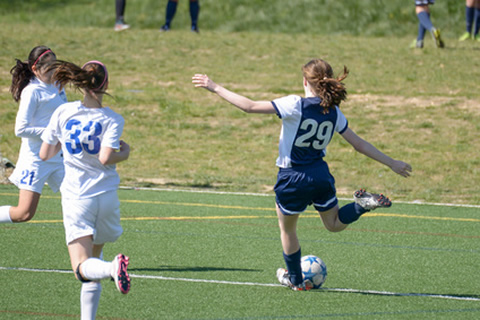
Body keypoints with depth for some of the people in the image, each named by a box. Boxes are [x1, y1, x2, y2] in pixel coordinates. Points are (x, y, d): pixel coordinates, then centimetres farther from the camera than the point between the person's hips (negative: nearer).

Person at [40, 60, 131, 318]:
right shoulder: (113, 120, -5)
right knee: (95, 257, 19)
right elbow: (105, 158, -16)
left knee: (83, 269, -10)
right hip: (106, 197, 1)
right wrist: (124, 153, 3)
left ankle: (113, 267, -42)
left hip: (75, 197, -1)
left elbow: (44, 154, 5)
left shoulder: (63, 113, 0)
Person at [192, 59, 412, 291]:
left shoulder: (296, 105, -18)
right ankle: (363, 204, -5)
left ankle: (295, 280, 33)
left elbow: (250, 107, -20)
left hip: (293, 178, -4)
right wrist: (391, 163, 15)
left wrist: (216, 88, -13)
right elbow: (359, 144, 4)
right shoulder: (334, 112, -1)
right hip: (321, 175, 5)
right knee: (334, 223, 24)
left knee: (287, 228, 19)